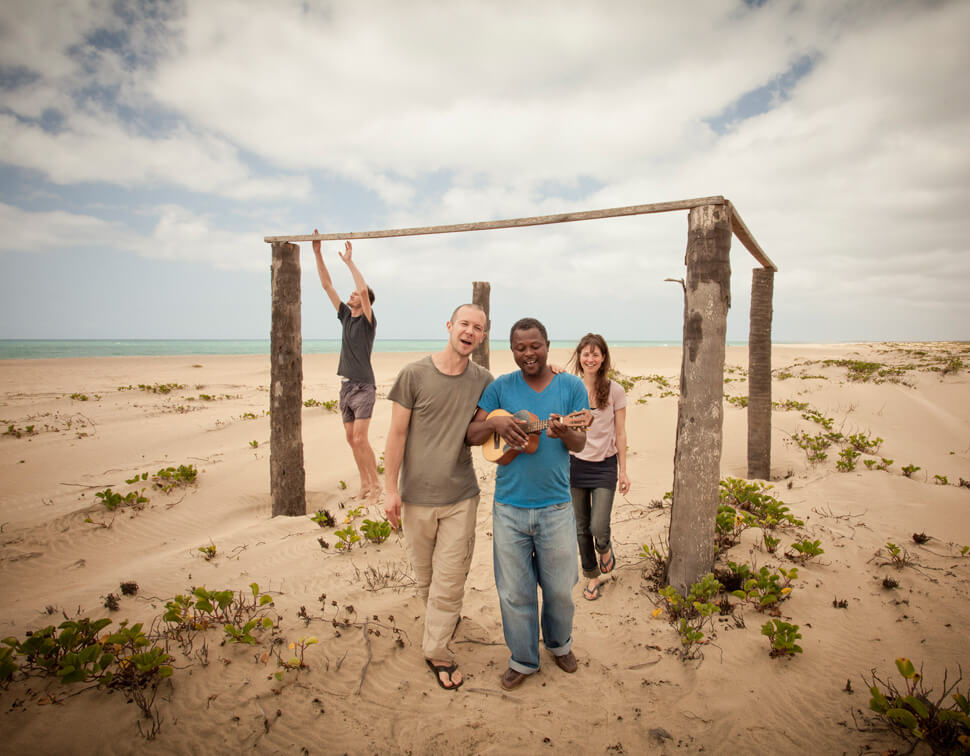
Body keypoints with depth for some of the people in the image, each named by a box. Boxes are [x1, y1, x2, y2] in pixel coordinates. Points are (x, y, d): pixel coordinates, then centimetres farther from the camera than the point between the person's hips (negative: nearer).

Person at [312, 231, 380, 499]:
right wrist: (317, 253, 8)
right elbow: (327, 285, 11)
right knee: (351, 439, 9)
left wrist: (349, 261, -17)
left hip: (363, 387, -7)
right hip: (346, 386, 7)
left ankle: (376, 484, 0)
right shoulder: (345, 315, 12)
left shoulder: (368, 321, -6)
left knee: (360, 439, -11)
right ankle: (364, 483, 17)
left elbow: (365, 289, -23)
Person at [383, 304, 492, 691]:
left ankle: (436, 651, 23)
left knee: (450, 580, 2)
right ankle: (441, 620, 45)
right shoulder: (414, 375, -8)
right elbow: (397, 433, -4)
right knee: (424, 575, 15)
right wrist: (390, 488, -6)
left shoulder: (483, 380, 1)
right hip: (417, 495, -1)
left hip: (460, 496, 1)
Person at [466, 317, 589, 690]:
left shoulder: (571, 386, 0)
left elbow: (581, 443, -4)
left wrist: (565, 433, -27)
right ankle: (523, 659, 33)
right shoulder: (500, 387, 1)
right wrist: (495, 423, -19)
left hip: (555, 507, 0)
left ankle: (559, 644, 43)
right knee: (514, 592, 11)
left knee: (559, 589, 15)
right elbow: (471, 434, 1)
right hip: (509, 506, 1)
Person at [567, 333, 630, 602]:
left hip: (604, 465, -2)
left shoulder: (615, 390, -5)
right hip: (576, 464, 2)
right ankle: (592, 576, 31)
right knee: (581, 528, 10)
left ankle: (604, 548, 27)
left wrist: (623, 470, 0)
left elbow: (620, 434, -1)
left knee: (598, 527, -10)